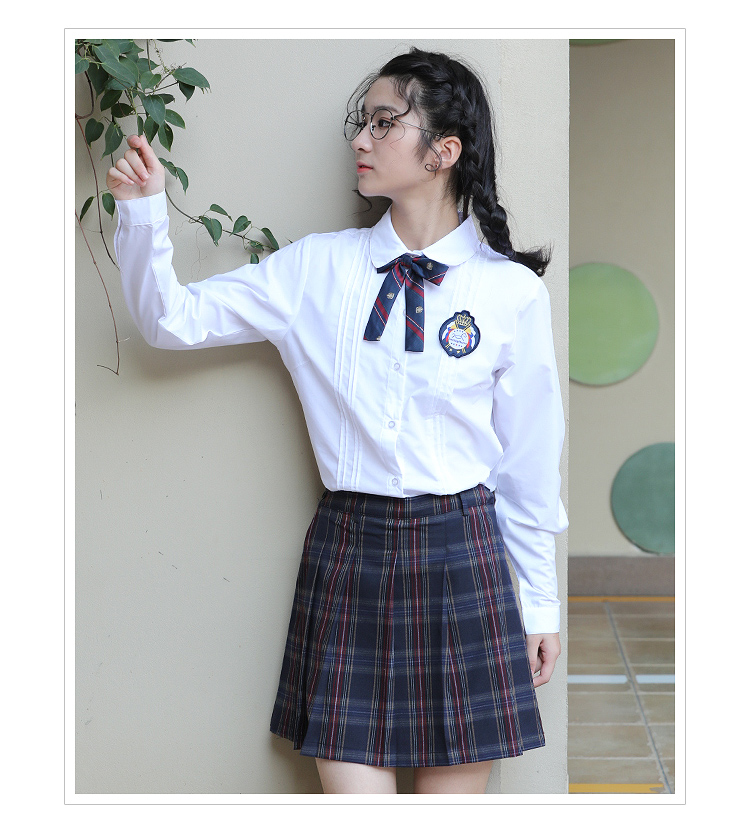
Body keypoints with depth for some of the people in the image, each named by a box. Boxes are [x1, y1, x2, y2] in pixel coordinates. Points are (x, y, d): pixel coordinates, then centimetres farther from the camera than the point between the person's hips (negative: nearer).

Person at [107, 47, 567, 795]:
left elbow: (529, 454, 4)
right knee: (352, 791, 0)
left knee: (454, 794, 6)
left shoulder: (512, 291, -1)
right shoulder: (315, 270, 4)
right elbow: (172, 320, 5)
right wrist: (143, 209, -9)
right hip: (348, 549, 1)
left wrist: (540, 601, 8)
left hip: (461, 557, -1)